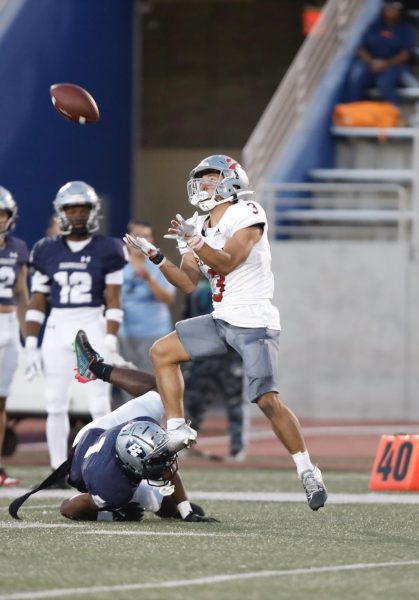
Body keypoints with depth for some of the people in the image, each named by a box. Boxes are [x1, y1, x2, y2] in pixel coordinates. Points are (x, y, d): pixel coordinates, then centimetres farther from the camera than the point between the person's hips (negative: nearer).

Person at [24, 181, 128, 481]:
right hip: (57, 330, 3)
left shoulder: (108, 251, 0)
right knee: (56, 403, 3)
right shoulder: (47, 251, 6)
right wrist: (31, 345, 5)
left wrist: (109, 343, -10)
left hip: (93, 329, -2)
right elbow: (37, 302, 9)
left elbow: (114, 301, -2)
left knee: (100, 405, -5)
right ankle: (58, 470, 8)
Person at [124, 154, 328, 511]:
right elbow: (188, 283, 9)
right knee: (162, 352, 5)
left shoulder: (248, 216, -10)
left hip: (254, 323, -8)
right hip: (221, 321, 8)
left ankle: (307, 472, -9)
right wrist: (156, 257, -2)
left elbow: (227, 263, -20)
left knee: (268, 400, -16)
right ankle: (177, 430, 8)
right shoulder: (198, 228, 13)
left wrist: (195, 241, -33)